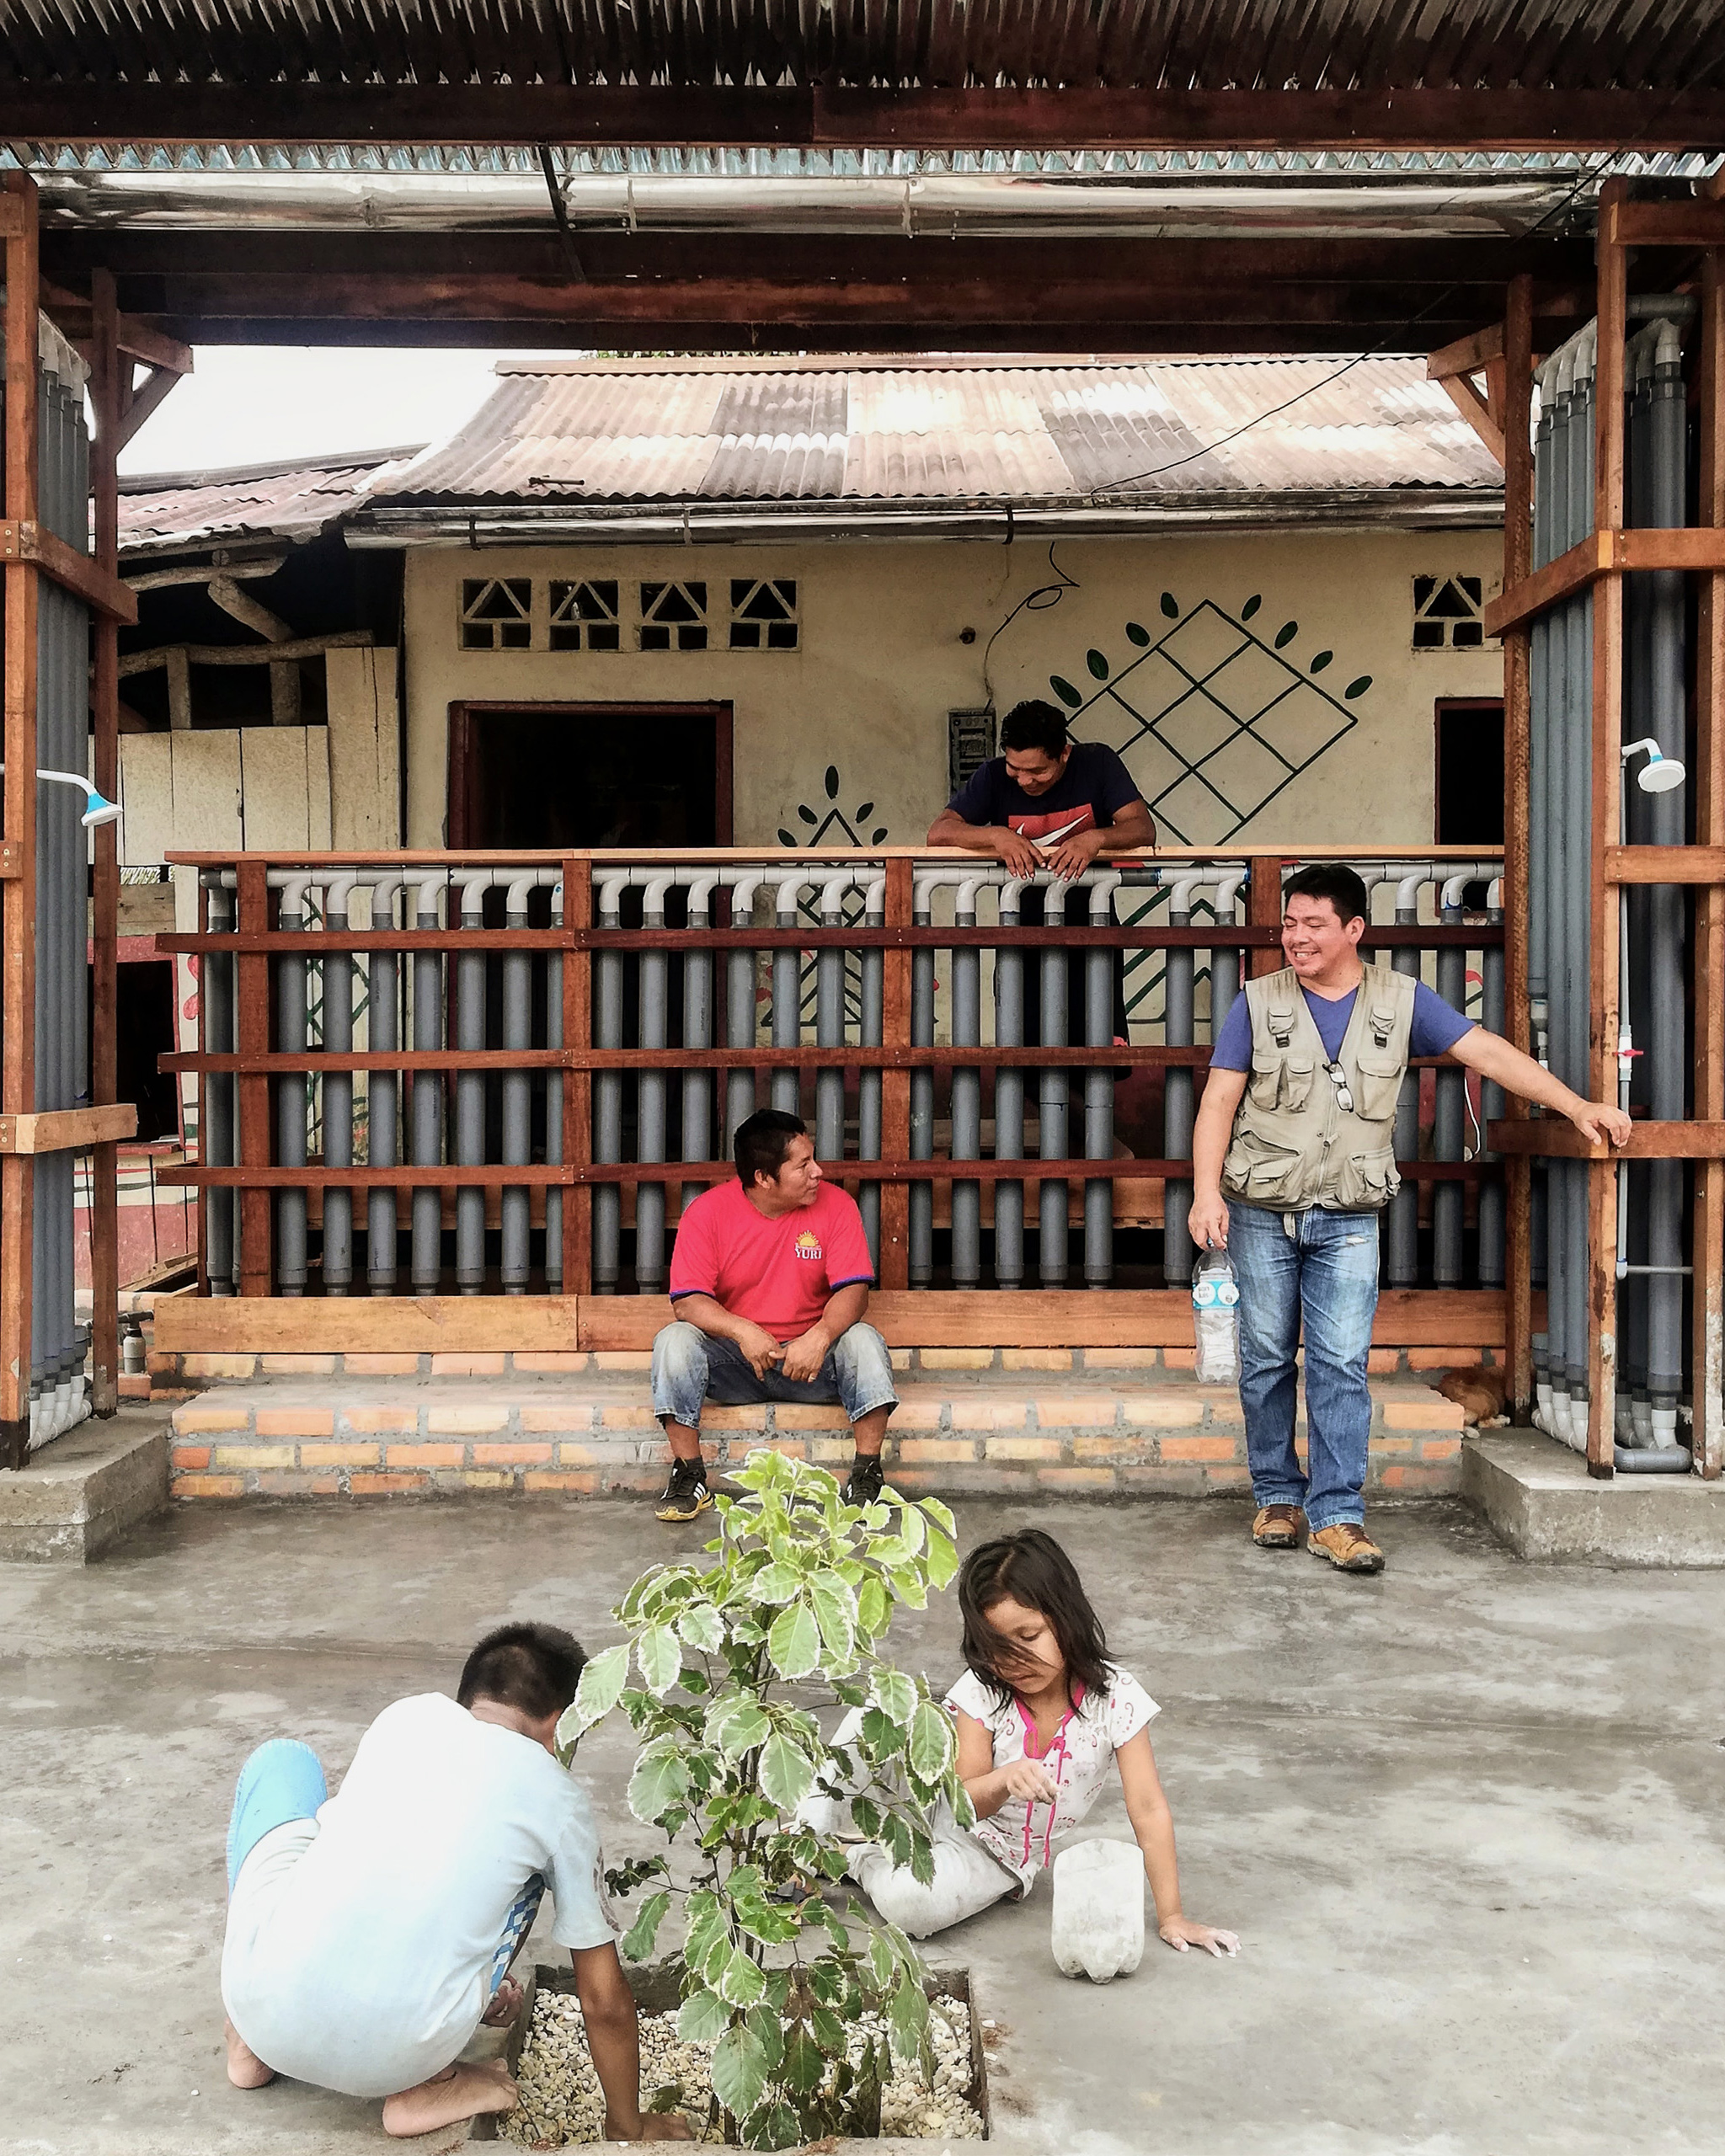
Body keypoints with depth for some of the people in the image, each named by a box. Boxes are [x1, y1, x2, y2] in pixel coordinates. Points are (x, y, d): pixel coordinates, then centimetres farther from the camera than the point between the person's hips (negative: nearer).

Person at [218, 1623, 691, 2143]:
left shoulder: (409, 1714, 13)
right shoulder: (559, 1801, 7)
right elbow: (605, 2000, 13)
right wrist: (628, 2129, 30)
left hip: (261, 2005, 2)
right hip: (401, 2057, -2)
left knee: (281, 1759, 27)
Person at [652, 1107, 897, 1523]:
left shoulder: (835, 1205, -6)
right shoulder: (708, 1212, -8)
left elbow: (854, 1289, -13)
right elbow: (687, 1301, -14)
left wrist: (820, 1336, -33)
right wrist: (742, 1331, -32)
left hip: (809, 1356, 0)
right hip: (733, 1362, 0)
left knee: (863, 1341, -28)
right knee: (674, 1341, -27)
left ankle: (866, 1475, -20)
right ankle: (689, 1477, -16)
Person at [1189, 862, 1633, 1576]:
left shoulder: (1401, 1000, 2)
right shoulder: (1258, 1003, 0)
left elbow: (1487, 1052, 2)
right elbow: (1219, 1103, -3)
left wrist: (1576, 1105, -4)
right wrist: (1206, 1193, -14)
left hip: (1346, 1220, 0)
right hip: (1260, 1214, 0)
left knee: (1341, 1367, -5)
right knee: (1267, 1362, 6)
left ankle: (1336, 1515, 0)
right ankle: (1278, 1496, 21)